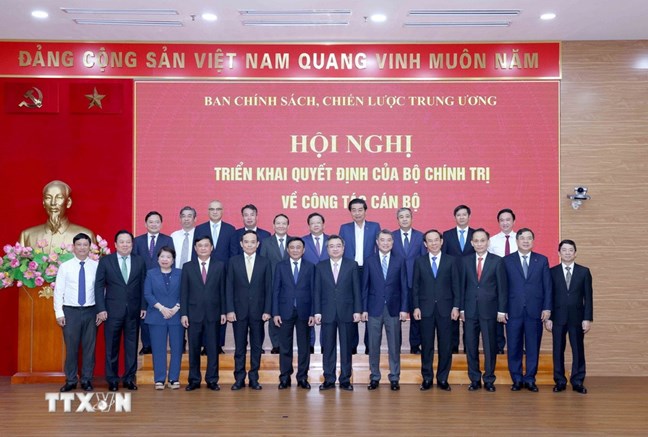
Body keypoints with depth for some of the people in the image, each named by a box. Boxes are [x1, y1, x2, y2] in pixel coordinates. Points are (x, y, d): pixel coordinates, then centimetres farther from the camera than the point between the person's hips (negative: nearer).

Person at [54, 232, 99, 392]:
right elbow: (58, 291, 1)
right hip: (71, 311, -1)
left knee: (89, 347, 6)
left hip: (90, 311, 1)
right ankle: (71, 380, 15)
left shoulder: (96, 266, 1)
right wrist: (59, 313, -4)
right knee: (71, 347, 4)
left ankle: (86, 380, 17)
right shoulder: (65, 267, 0)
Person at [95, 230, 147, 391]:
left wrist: (143, 307, 1)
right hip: (113, 310, -2)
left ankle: (129, 378, 16)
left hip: (134, 311, 2)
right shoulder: (105, 261, 1)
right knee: (112, 346, 4)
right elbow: (99, 286, -1)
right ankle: (112, 379, 14)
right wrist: (101, 309, -7)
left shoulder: (140, 261, 6)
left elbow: (143, 286, 6)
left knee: (131, 345, 6)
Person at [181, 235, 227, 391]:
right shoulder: (187, 267, 5)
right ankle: (194, 380, 14)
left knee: (213, 348, 3)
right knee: (194, 349, 5)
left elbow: (222, 290, 4)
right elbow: (184, 292, 3)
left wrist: (223, 312, 0)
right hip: (194, 314, 0)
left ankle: (212, 380, 12)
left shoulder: (219, 266, 5)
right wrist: (183, 314, -4)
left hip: (213, 314, 0)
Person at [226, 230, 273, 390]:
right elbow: (229, 287, 2)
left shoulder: (265, 262, 4)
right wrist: (230, 310, -6)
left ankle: (254, 378, 14)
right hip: (239, 311, 0)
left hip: (258, 311, 0)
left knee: (257, 347, 5)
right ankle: (239, 379, 12)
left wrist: (267, 311, -4)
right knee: (240, 347, 4)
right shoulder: (233, 261, 4)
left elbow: (268, 288, 2)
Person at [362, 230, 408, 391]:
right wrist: (364, 309, -1)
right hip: (374, 308, 0)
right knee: (373, 345, 5)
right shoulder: (369, 261, 4)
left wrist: (404, 308, -3)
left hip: (393, 308, 0)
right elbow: (365, 286, 4)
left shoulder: (400, 260, 4)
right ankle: (374, 377, 15)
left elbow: (404, 286, 3)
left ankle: (394, 378, 14)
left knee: (394, 345, 4)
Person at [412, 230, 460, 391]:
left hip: (445, 308, 0)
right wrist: (416, 307, -2)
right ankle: (427, 378, 14)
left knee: (445, 345, 3)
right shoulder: (419, 261, 6)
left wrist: (456, 307, -3)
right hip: (426, 308, 0)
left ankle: (443, 378, 13)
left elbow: (456, 285, 3)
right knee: (427, 345, 5)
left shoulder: (451, 261, 5)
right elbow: (415, 286, 5)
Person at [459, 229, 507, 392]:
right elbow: (462, 285, 7)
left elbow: (502, 287, -1)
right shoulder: (466, 261, 7)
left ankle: (489, 380, 14)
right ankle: (475, 379, 15)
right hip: (470, 309, 2)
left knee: (490, 347, 3)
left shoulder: (497, 261, 0)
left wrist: (501, 310, -4)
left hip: (489, 310, -2)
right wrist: (461, 308, 3)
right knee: (471, 346, 5)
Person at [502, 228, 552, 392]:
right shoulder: (507, 260, 5)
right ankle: (517, 379, 13)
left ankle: (530, 379, 14)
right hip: (513, 310, -1)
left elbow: (547, 286, 6)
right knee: (514, 347, 2)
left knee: (533, 346, 4)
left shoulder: (542, 260, 8)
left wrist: (547, 308, -1)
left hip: (535, 310, 1)